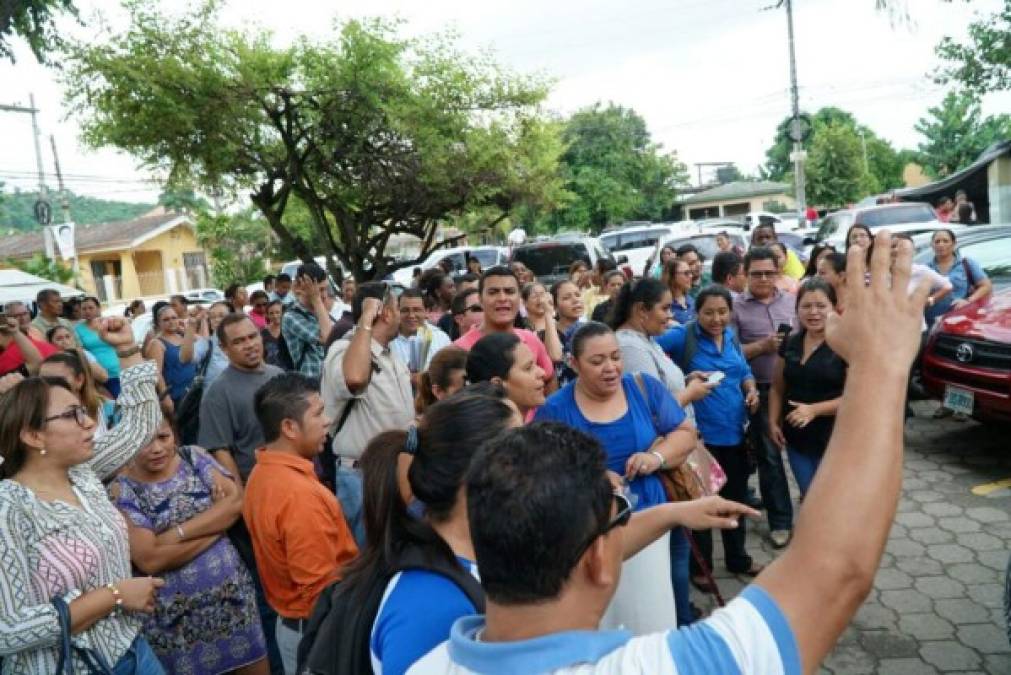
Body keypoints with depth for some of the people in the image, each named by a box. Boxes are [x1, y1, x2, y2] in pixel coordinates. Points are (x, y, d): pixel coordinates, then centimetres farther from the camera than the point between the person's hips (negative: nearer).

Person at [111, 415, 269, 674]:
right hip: (177, 616, -3)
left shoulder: (194, 457, -1)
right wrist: (217, 521, -15)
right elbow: (150, 560, -19)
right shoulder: (122, 491, -11)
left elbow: (236, 501, -11)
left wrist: (178, 532, -19)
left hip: (233, 596, 3)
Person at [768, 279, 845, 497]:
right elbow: (777, 388, 12)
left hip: (833, 441, -5)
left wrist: (814, 409, -22)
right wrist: (773, 422, 2)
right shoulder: (790, 344, 6)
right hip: (796, 438, 5)